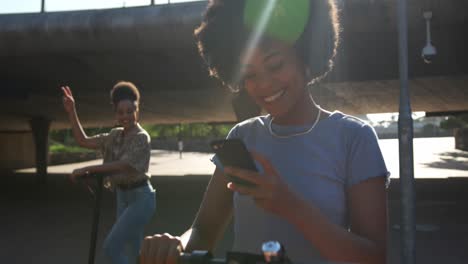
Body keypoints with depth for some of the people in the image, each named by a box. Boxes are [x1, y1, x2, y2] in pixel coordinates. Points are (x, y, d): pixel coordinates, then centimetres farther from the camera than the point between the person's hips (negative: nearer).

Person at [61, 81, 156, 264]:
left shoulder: (141, 137, -15)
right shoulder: (115, 135, 7)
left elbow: (122, 165, -26)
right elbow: (83, 141, 7)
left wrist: (86, 170, -26)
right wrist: (71, 112, 0)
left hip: (140, 198, -8)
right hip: (123, 197, 8)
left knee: (111, 246, -12)